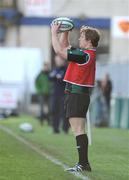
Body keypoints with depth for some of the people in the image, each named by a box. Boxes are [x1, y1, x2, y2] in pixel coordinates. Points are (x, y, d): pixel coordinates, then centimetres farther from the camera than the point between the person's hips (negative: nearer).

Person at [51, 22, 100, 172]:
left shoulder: (84, 55, -17)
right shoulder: (87, 53, 13)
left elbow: (59, 50, -16)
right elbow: (64, 46, 25)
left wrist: (54, 32, -6)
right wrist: (65, 32, 15)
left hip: (77, 95, -10)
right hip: (76, 94, 10)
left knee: (78, 130, -11)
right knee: (78, 130, 11)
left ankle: (83, 163, -14)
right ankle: (83, 163, 12)